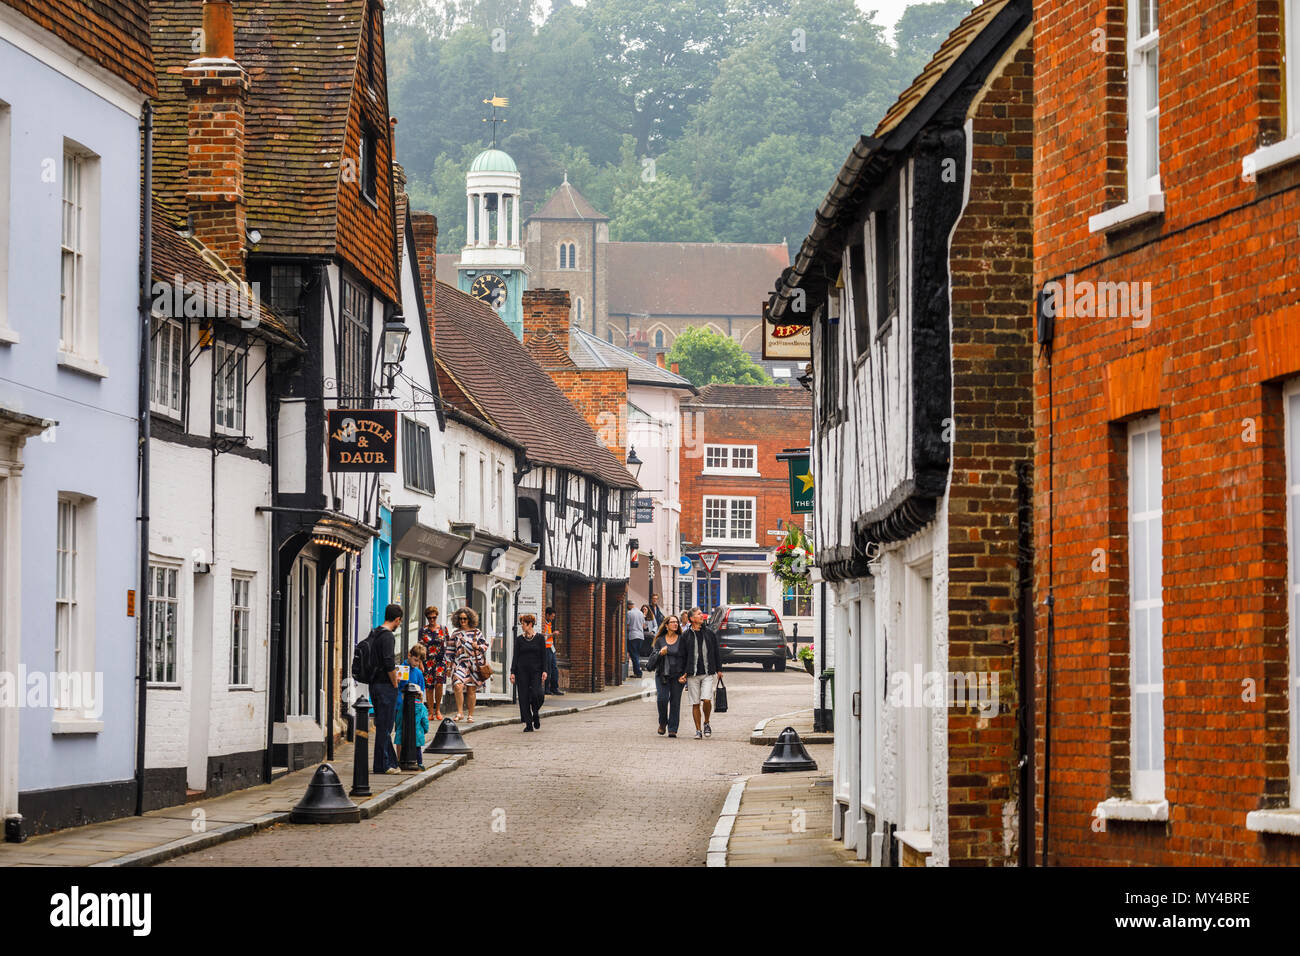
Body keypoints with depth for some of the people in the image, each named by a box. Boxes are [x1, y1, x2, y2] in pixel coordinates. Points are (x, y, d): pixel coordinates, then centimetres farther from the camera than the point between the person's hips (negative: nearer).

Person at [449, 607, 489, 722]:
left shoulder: (476, 632, 7)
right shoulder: (456, 634, 11)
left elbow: (485, 645, 12)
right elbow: (452, 650, 16)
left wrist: (478, 646, -8)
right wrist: (451, 664, 13)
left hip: (474, 664, 0)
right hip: (460, 663, 0)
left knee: (472, 690, 2)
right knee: (458, 686, -20)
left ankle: (471, 715, 11)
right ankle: (460, 712, -12)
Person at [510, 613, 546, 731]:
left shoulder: (540, 638, 3)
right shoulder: (519, 639, 7)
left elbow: (543, 655, 3)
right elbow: (515, 656, 6)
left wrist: (544, 671, -5)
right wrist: (512, 672, 0)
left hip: (535, 670, -2)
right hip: (522, 671, 2)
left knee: (536, 694, -16)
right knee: (524, 696, -3)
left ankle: (536, 714, 14)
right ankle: (528, 724, 2)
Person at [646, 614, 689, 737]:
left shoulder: (682, 640, 5)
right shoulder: (660, 640, 8)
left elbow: (687, 659, 5)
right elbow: (653, 657, 8)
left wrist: (684, 675, -5)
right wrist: (660, 653, -15)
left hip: (677, 676, 0)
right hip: (662, 675, 0)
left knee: (675, 702, -2)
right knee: (662, 699, -14)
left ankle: (672, 729, 4)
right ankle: (662, 722, 11)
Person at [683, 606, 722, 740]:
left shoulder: (709, 632, 7)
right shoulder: (686, 635, 3)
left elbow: (716, 652, 13)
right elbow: (683, 655, 6)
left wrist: (719, 669, 10)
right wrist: (683, 672, 0)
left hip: (708, 673, 0)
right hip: (692, 674, 0)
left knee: (706, 699, -13)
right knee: (695, 703, 2)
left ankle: (706, 723, 11)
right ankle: (698, 730, 11)